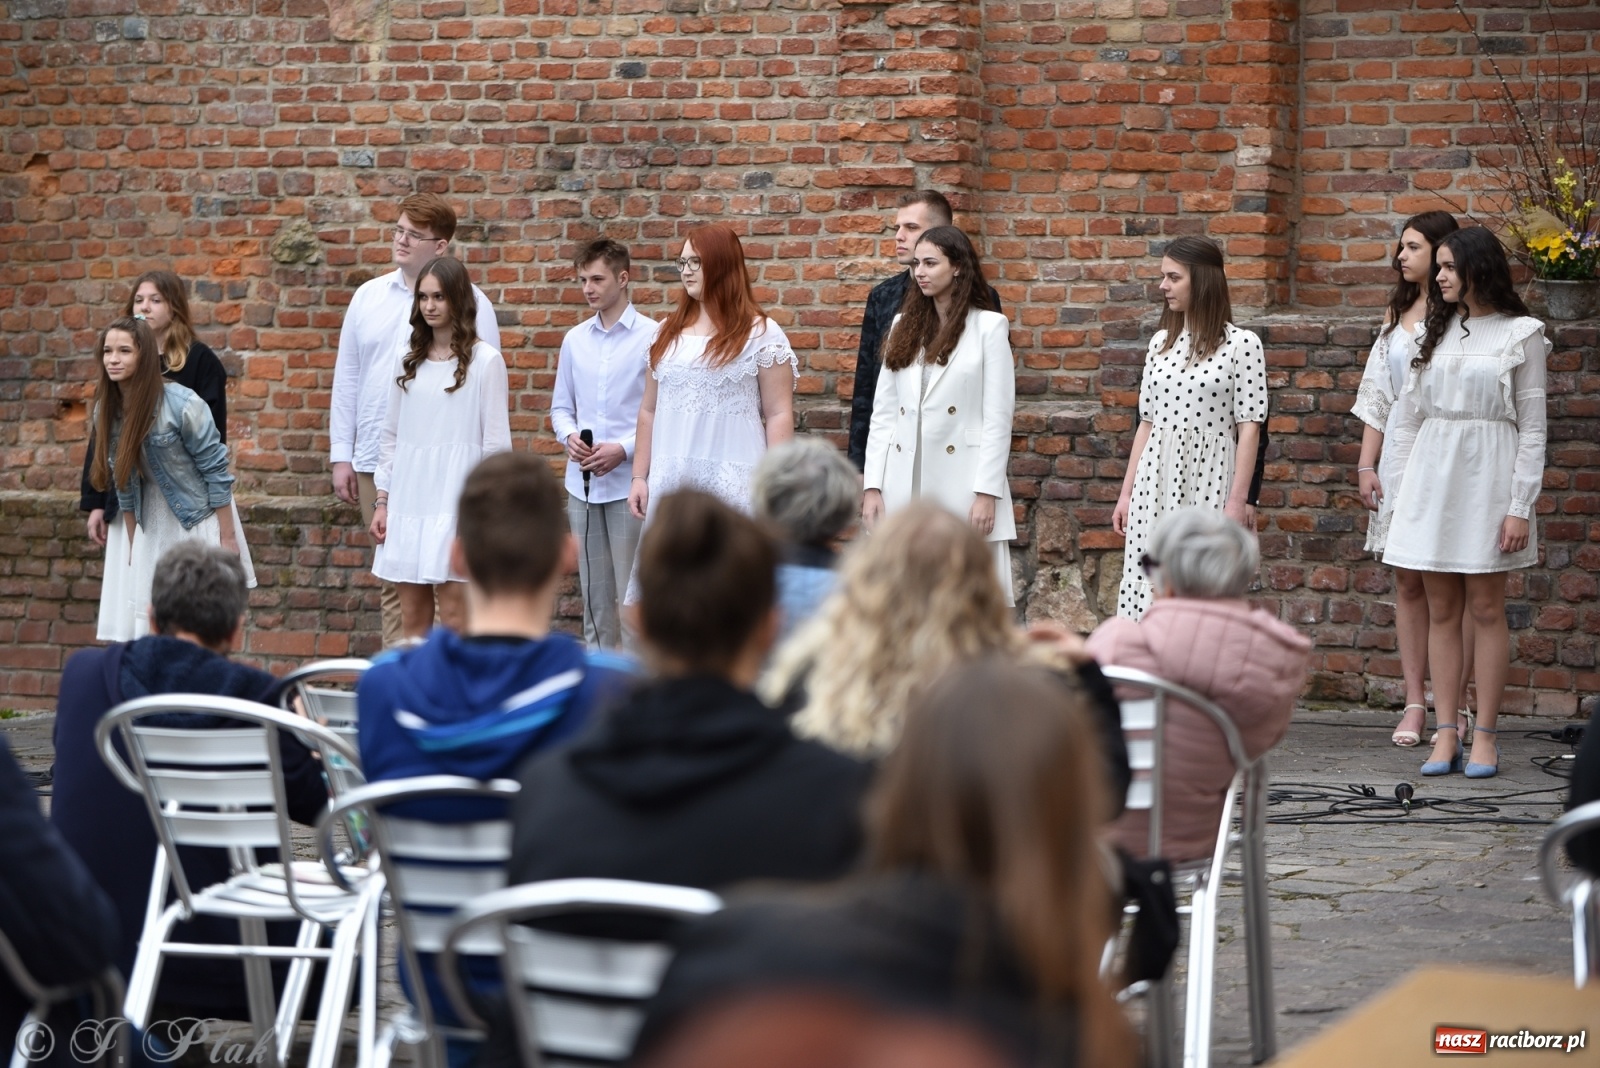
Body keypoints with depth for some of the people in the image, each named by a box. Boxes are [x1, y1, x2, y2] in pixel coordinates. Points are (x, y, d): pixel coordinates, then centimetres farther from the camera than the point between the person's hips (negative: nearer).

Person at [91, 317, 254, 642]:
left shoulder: (182, 404, -22)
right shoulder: (107, 409, -4)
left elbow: (216, 472, -15)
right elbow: (123, 484, 5)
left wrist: (227, 538, -13)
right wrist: (132, 547, 6)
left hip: (198, 517, -5)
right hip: (149, 523, 5)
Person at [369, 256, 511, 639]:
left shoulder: (484, 360, -3)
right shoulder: (410, 361, 13)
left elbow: (496, 441, -4)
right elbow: (391, 435, 16)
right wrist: (382, 500, 10)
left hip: (456, 501, -5)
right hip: (408, 499, 5)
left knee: (453, 616, -7)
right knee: (412, 617, 5)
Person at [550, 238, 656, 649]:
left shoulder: (652, 337, -6)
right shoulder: (575, 340, 10)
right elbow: (561, 406, 16)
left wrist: (624, 449, -16)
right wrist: (569, 437, -5)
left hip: (629, 481, -5)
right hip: (582, 483, 5)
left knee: (632, 594, -4)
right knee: (594, 592, 11)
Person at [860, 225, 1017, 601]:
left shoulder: (989, 327, 0)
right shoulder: (904, 326, 14)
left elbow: (997, 418, -4)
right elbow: (883, 412, 11)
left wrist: (986, 493, -11)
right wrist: (872, 486, 3)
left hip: (961, 485, -5)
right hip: (903, 484, 5)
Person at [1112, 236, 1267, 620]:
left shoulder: (1241, 344, -4)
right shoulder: (1161, 343, 13)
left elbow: (1249, 429, -6)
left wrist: (1238, 500, -12)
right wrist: (1127, 492, 13)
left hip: (1208, 479, -5)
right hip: (1155, 479, 5)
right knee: (1150, 589, 1)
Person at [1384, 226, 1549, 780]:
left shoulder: (1521, 334, 0)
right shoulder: (1434, 330, 13)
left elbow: (1532, 428, -2)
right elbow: (1408, 417, 16)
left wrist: (1520, 506, -8)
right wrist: (1404, 491, 9)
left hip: (1489, 475, -4)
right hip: (1432, 475, 4)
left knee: (1485, 609, -2)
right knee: (1441, 611, 3)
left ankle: (1485, 736, 3)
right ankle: (1445, 734, 5)